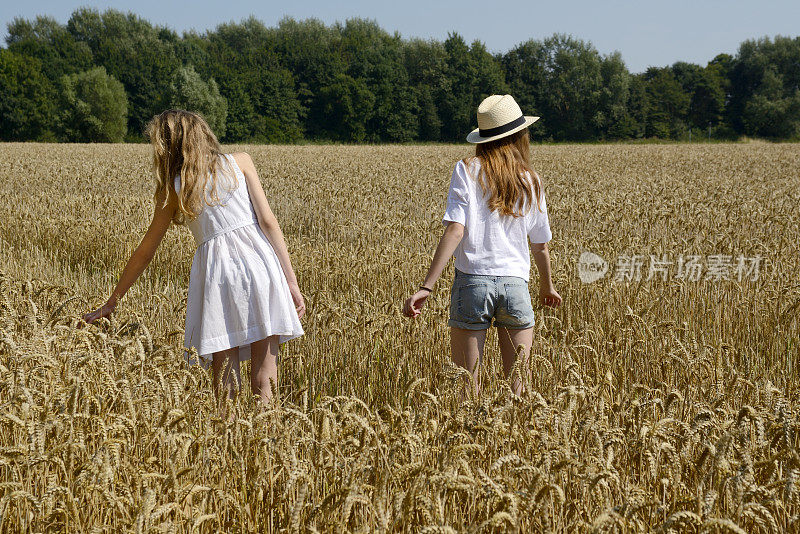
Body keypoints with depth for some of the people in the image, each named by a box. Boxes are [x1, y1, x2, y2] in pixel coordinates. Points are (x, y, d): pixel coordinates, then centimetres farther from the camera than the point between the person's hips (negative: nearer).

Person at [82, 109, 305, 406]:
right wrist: (291, 281, 2)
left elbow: (145, 253, 17)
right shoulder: (240, 162, 11)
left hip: (215, 269, 0)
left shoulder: (172, 188, 12)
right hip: (259, 262, 0)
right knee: (264, 381, 2)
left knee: (226, 382, 5)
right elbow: (268, 221, 1)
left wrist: (111, 303, 27)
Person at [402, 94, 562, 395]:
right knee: (516, 387, 7)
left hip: (473, 281, -2)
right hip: (516, 284, 2)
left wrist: (426, 287, -14)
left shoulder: (467, 170, 1)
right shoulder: (531, 181, 10)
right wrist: (547, 286, 35)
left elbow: (455, 230, -11)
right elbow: (540, 245, 17)